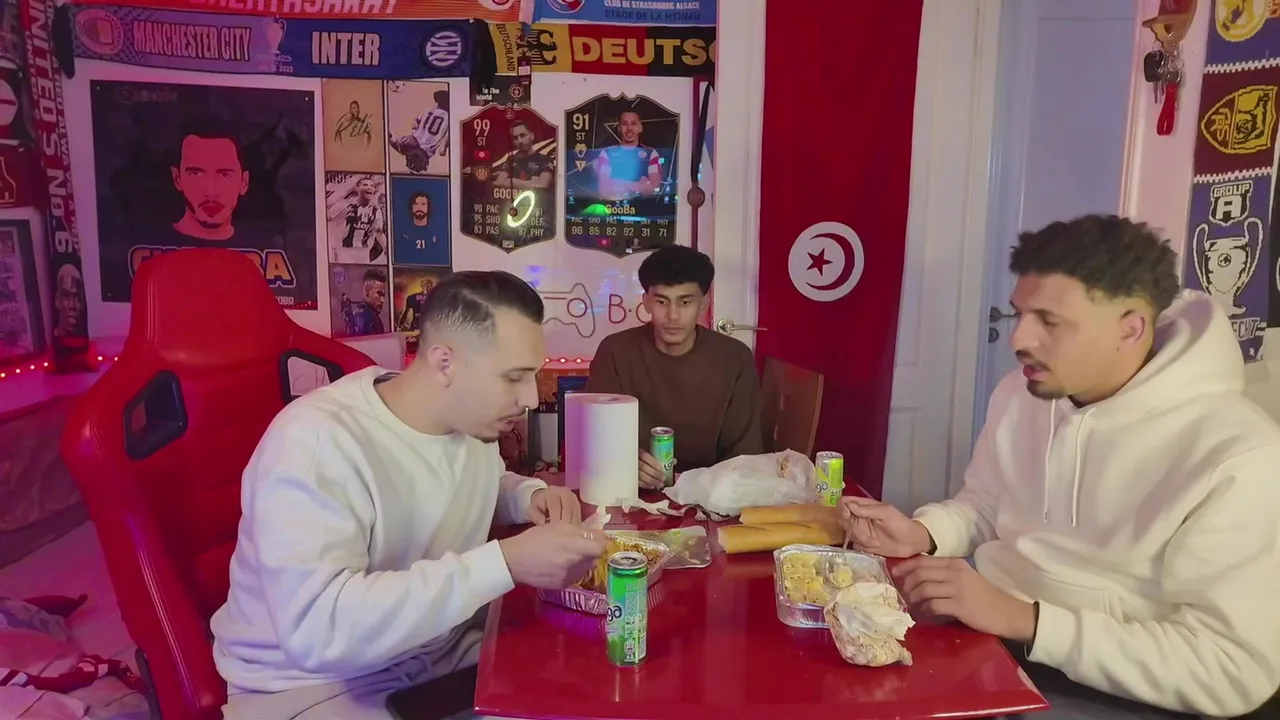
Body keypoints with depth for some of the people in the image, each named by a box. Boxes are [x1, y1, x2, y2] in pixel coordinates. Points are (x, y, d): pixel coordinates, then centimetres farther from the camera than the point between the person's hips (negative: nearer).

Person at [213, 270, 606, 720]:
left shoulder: (472, 419, -3)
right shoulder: (317, 441, -26)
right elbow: (315, 628, -36)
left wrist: (528, 496, -3)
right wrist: (505, 563, -36)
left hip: (441, 648, 7)